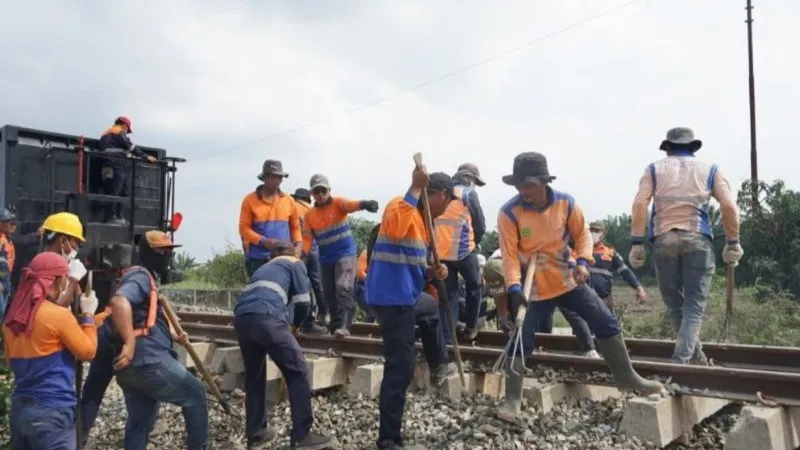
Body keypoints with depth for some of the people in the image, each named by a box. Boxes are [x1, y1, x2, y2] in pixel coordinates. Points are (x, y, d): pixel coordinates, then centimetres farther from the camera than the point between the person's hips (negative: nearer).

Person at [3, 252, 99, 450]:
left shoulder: (12, 318, 6)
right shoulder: (59, 315, -16)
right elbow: (87, 351, -5)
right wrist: (88, 314, 3)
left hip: (19, 407, 7)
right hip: (52, 412, -7)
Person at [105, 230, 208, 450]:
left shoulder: (146, 278, 23)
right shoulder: (140, 276, -9)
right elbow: (119, 302, -31)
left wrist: (173, 337, 17)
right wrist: (129, 343, -34)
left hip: (132, 366, 10)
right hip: (149, 361, -10)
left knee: (140, 422, 14)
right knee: (195, 395, 6)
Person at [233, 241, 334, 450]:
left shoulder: (263, 268, 38)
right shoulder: (295, 263, 21)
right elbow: (303, 301, 11)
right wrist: (285, 319, 25)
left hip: (241, 318, 7)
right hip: (266, 317, -6)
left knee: (254, 376, 19)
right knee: (298, 371, 2)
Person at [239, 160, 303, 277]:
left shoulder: (289, 201, 10)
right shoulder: (250, 200, 1)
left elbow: (295, 226, 17)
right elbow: (244, 228, -3)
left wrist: (298, 243, -1)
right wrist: (263, 241, -17)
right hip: (258, 258, -3)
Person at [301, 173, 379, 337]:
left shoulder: (338, 203, -5)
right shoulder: (309, 215, 6)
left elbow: (351, 204, -28)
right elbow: (307, 238, 2)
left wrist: (364, 204, -51)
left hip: (345, 254, -5)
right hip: (326, 259, 5)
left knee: (343, 289, -19)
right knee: (329, 295, 10)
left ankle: (343, 325, -23)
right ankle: (335, 323, 25)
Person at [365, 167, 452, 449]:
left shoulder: (420, 216, 18)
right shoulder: (400, 205, -11)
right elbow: (396, 230, -35)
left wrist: (431, 271, 3)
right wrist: (415, 188, -31)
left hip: (403, 297, 9)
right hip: (393, 297, -9)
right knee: (400, 366, -8)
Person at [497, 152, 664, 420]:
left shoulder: (566, 203, -11)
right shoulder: (509, 213, -19)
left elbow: (582, 234, 0)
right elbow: (509, 255, -19)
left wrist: (583, 262, -18)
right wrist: (514, 288, -32)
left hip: (569, 280, 3)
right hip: (533, 288, -3)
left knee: (607, 323, 5)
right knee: (520, 340, -5)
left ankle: (628, 378, 25)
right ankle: (512, 399, 11)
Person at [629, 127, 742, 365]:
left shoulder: (655, 169, 15)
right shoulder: (709, 169, 16)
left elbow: (639, 204, 0)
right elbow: (729, 206, 2)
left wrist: (637, 243, -1)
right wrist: (733, 243, 8)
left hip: (663, 238, 1)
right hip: (698, 239, 0)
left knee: (675, 303, 14)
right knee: (695, 305, 2)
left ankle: (696, 357, 22)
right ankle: (680, 361, -11)